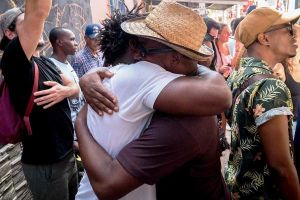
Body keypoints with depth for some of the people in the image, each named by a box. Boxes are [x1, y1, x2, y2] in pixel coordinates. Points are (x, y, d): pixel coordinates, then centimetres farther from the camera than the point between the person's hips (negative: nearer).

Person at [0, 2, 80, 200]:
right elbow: (39, 12, -29)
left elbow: (75, 87, 8)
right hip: (45, 163, -7)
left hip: (67, 153, 8)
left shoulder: (46, 63, 10)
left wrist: (64, 91, -13)